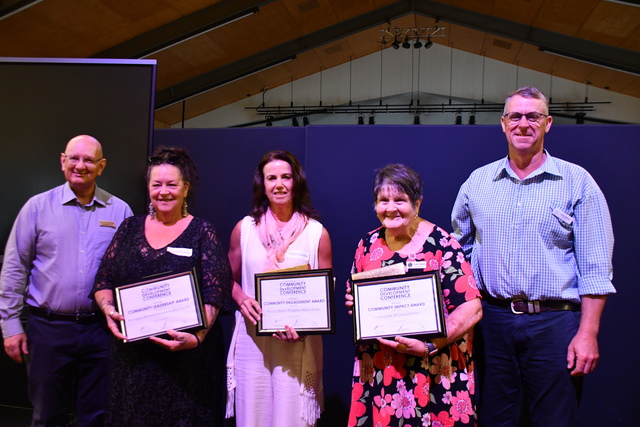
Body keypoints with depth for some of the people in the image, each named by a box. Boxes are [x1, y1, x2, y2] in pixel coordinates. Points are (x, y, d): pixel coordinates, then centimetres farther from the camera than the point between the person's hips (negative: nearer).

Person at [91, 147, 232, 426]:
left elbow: (214, 295, -9)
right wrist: (108, 309, -10)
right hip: (131, 354, 3)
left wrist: (196, 337, -24)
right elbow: (104, 281, 10)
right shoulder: (130, 228, 9)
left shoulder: (202, 232, -2)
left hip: (186, 356, -3)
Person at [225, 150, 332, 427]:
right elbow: (230, 279, 14)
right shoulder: (244, 228, 4)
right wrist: (241, 300, -7)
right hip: (252, 338, 2)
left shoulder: (317, 233, -2)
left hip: (298, 342, -1)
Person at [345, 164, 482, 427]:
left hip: (432, 374, -4)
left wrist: (428, 345, -21)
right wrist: (353, 303, -4)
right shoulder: (368, 244, 5)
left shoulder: (442, 245, -10)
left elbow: (472, 308, -14)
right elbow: (355, 295, 18)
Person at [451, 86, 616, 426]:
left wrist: (588, 333, -10)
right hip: (492, 319, 3)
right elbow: (458, 247, 16)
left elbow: (595, 267, -4)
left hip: (554, 323, -2)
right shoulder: (478, 181, 8)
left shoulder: (577, 181, -1)